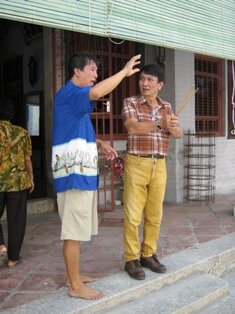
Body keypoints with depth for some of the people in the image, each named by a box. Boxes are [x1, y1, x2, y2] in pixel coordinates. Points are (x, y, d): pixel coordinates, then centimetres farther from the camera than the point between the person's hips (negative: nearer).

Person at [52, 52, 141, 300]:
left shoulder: (76, 98, 21)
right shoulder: (68, 93, -11)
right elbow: (97, 92, -31)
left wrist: (98, 145, 12)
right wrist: (125, 71, -17)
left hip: (81, 172, 10)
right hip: (74, 172, -10)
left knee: (76, 229, 16)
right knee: (74, 231, -4)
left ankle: (74, 276, 27)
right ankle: (75, 286, 5)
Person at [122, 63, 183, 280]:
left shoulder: (167, 107, 12)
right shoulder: (130, 103, -1)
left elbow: (179, 134, 4)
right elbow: (132, 127, -19)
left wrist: (173, 128, -19)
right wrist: (160, 123, -27)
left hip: (159, 166, 5)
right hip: (137, 164, -4)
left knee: (155, 214, 10)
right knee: (133, 215, -2)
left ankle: (148, 255, 23)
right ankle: (131, 259, 10)